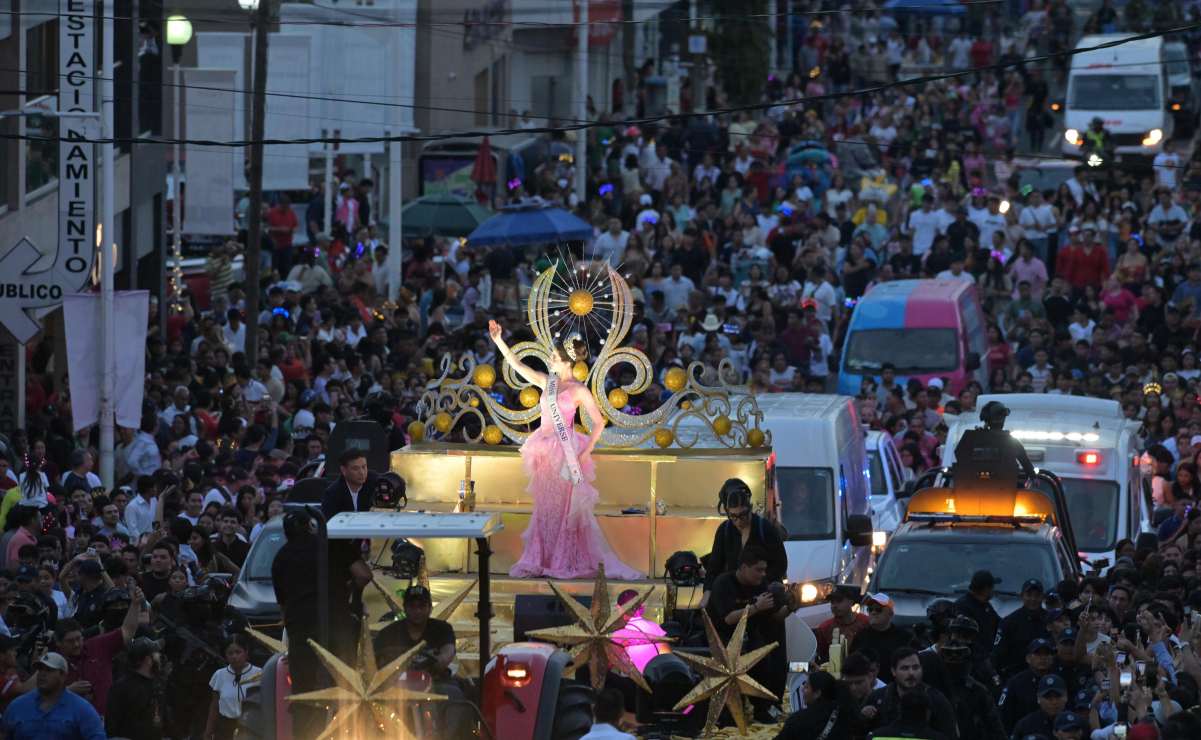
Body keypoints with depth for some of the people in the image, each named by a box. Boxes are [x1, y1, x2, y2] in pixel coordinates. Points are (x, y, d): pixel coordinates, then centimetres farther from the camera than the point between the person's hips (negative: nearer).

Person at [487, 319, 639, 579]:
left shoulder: (579, 390, -7)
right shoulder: (547, 382, 9)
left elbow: (599, 422, -7)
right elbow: (517, 365, 10)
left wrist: (586, 452, -13)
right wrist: (499, 341, 3)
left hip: (567, 452, -6)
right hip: (545, 454, 6)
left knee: (569, 507, -4)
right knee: (545, 507, 9)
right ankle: (540, 560, 13)